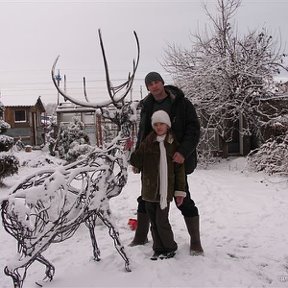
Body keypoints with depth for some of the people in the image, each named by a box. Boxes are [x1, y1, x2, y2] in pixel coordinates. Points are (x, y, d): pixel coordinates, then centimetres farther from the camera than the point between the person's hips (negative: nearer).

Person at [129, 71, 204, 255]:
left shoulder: (181, 103, -7)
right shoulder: (146, 107, 8)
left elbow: (194, 129, -12)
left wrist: (184, 152, -26)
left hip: (176, 160, -5)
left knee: (183, 200, -1)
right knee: (145, 199, 12)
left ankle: (195, 242, 13)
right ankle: (141, 237, 30)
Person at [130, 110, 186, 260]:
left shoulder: (173, 144, 1)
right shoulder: (147, 142, 4)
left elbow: (179, 169, 2)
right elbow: (138, 162, 3)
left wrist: (180, 191, 0)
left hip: (165, 190, -2)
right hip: (149, 189, 3)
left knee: (162, 221, -4)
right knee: (154, 222, 10)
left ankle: (170, 248, 17)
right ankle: (159, 249, 25)